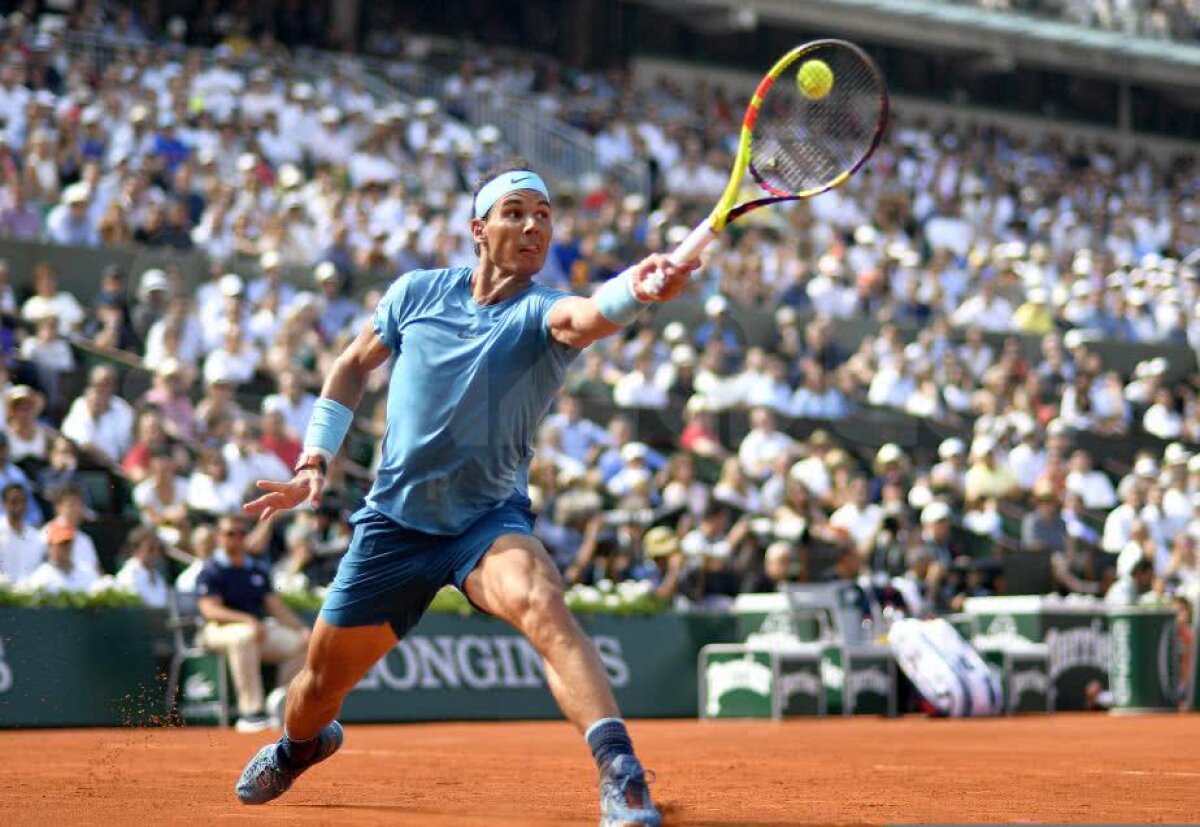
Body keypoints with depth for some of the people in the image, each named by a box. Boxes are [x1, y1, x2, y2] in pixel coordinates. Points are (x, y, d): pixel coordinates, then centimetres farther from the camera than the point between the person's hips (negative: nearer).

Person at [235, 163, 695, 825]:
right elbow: (354, 365, 14)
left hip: (489, 518, -3)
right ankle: (300, 744, 50)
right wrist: (315, 460, 5)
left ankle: (620, 773, -43)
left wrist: (636, 290, -64)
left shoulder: (542, 312, -15)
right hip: (394, 519, 3)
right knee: (324, 678, 13)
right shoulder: (418, 292, -4)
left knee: (540, 602, -36)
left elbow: (584, 319, -41)